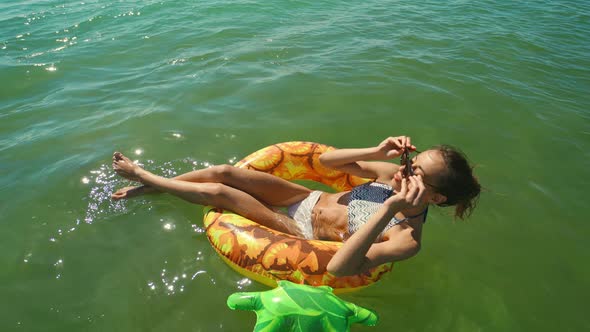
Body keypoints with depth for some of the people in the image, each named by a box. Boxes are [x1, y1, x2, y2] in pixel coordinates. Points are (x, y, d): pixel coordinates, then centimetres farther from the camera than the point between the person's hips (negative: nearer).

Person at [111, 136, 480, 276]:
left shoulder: (408, 239, -27)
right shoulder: (394, 174, -9)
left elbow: (337, 268, -40)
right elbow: (325, 160, -5)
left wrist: (388, 208, -45)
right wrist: (377, 152, -21)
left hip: (306, 235, -5)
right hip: (310, 199, 5)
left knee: (218, 192, -11)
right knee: (224, 172, -8)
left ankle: (141, 175, 19)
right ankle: (145, 187, 20)